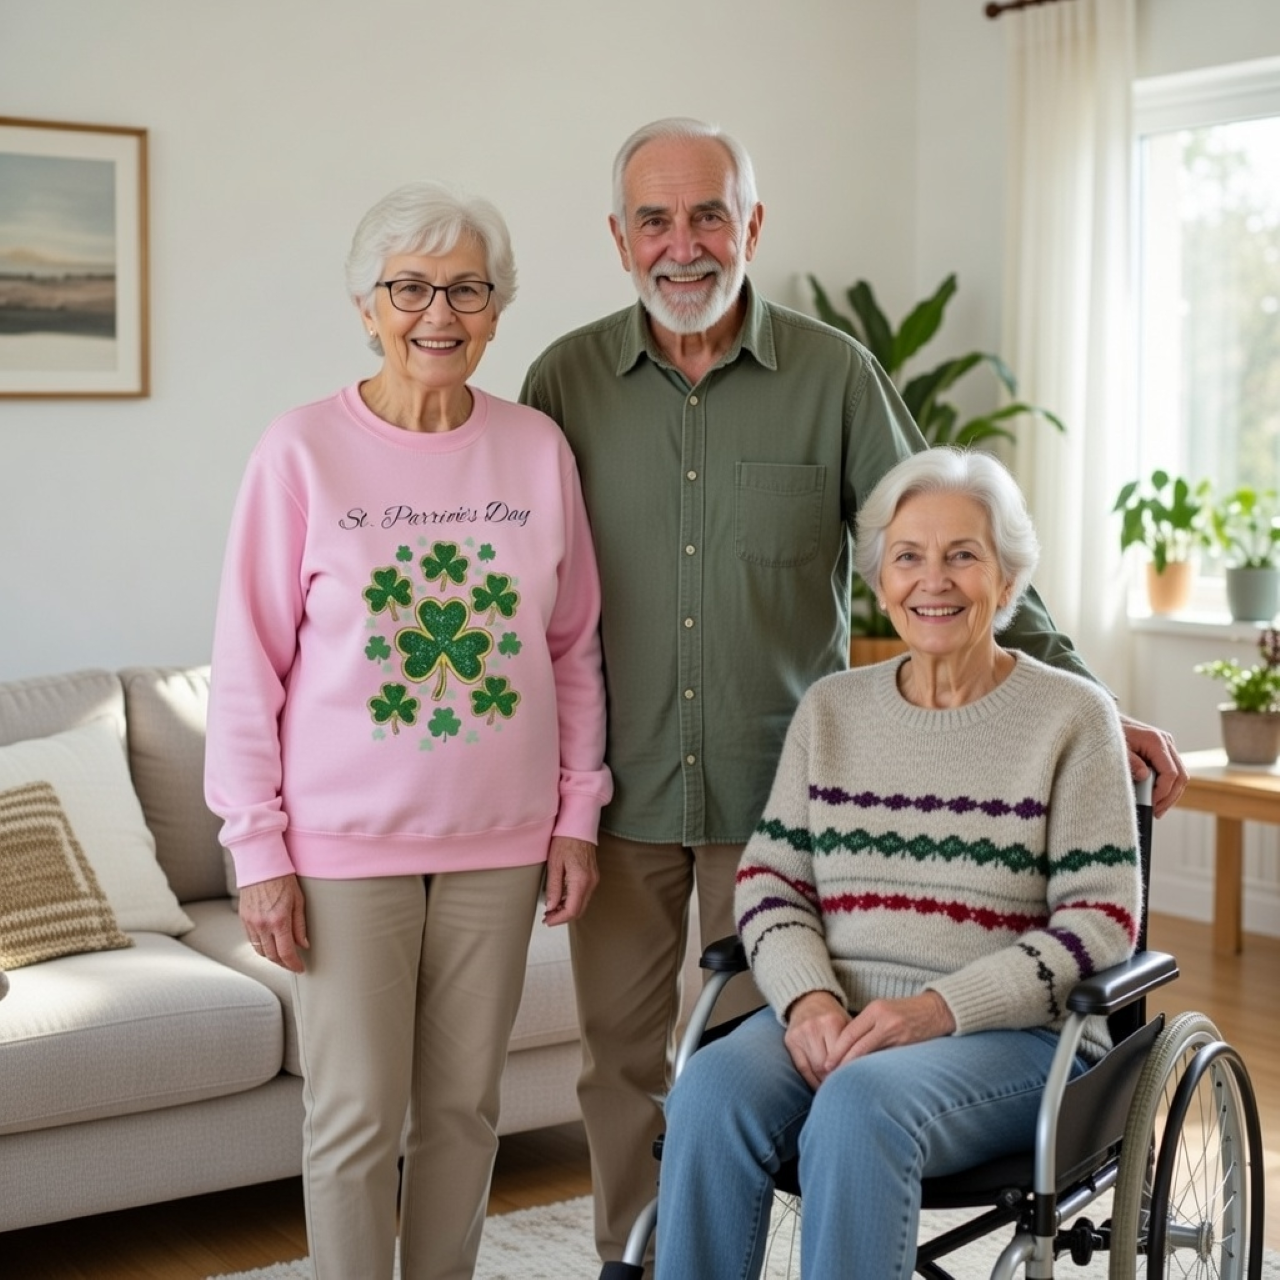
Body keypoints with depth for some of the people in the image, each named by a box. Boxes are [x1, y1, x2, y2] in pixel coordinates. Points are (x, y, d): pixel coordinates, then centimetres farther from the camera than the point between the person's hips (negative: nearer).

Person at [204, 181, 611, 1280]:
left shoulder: (538, 448, 3)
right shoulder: (303, 451, -6)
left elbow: (576, 646, 9)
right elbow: (247, 666, -4)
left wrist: (577, 815, 6)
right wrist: (259, 850, -7)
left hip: (499, 839, 3)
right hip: (348, 840, -3)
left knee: (465, 1105, 12)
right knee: (357, 1118, 3)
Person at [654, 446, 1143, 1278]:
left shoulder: (1071, 716, 2)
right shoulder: (832, 709, 14)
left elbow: (1103, 920, -4)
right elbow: (769, 876, 11)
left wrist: (937, 1008, -16)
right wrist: (808, 998, -10)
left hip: (1012, 1032, -3)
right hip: (833, 1018, 3)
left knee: (860, 1104, -36)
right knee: (711, 1089, -29)